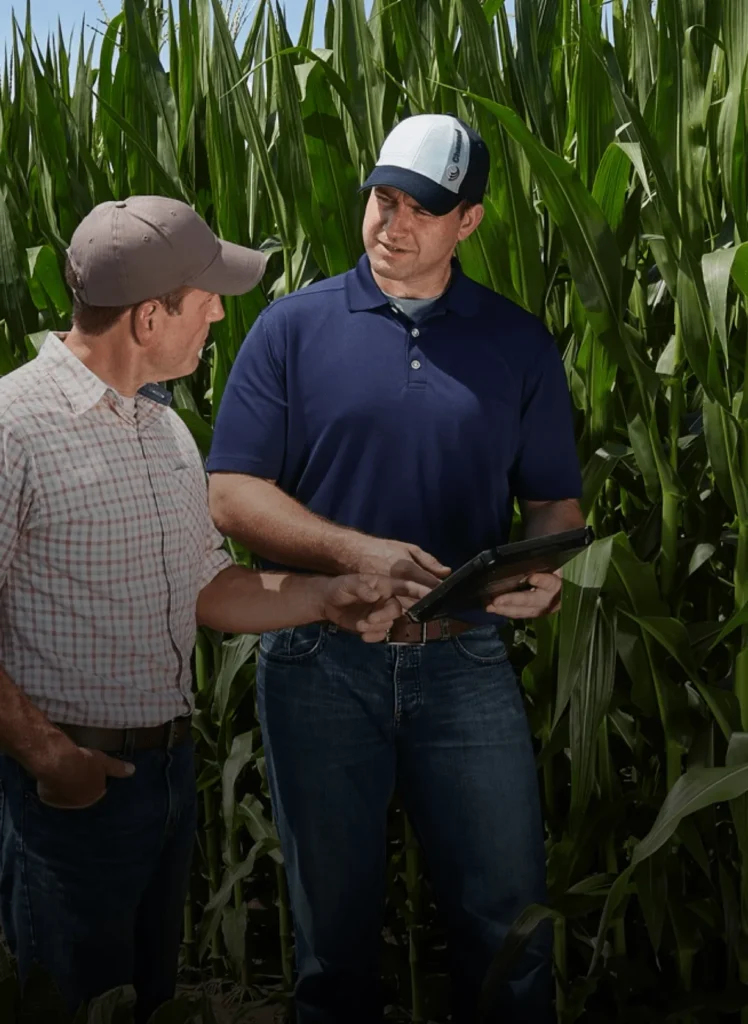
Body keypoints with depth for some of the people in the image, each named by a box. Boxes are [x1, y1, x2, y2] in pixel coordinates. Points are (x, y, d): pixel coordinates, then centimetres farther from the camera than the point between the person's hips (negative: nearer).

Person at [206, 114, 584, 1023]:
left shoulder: (519, 344, 5)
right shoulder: (293, 328, -1)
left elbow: (554, 497, 9)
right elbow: (231, 494, -5)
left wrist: (546, 567, -14)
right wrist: (356, 553, -19)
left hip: (465, 660, 1)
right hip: (320, 658, -1)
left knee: (509, 915, 8)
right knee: (333, 920, 15)